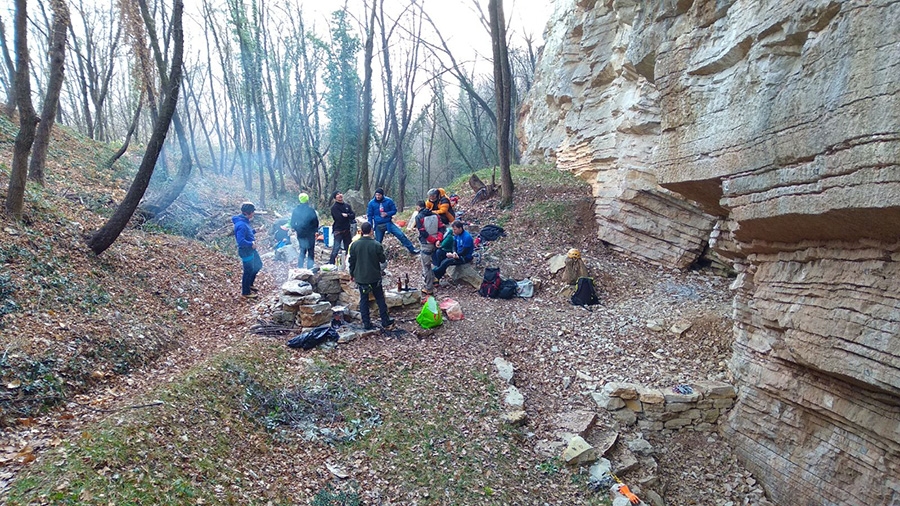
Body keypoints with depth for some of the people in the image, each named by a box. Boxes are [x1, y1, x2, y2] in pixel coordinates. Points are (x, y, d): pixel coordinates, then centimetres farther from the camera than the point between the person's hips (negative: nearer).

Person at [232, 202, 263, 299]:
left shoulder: (244, 220, 1)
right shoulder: (241, 225, -29)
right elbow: (240, 241, -33)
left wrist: (253, 232, 2)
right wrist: (251, 244, -22)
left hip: (251, 250, 10)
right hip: (246, 252, -10)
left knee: (258, 265, 24)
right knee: (249, 271, 6)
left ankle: (248, 284, 40)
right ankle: (245, 292, 24)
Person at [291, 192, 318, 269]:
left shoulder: (295, 210, -2)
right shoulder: (311, 210, -14)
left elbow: (292, 223, 4)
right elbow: (316, 222, -9)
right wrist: (315, 230, 9)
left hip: (300, 234, 4)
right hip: (310, 234, -4)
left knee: (302, 251, 17)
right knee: (311, 252, 6)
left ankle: (300, 268, 14)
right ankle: (310, 268, 2)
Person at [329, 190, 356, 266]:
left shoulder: (347, 206, 12)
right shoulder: (334, 207, -8)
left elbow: (353, 216, 1)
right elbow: (340, 218, -19)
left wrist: (346, 215, -14)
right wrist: (349, 215, -6)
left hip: (347, 230, 6)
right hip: (338, 230, -6)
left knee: (348, 248, 11)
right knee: (336, 248, -11)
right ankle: (331, 263, -6)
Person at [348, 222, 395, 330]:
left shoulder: (355, 244, -7)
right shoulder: (376, 244, -15)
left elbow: (352, 261, 0)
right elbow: (383, 260, -6)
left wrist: (352, 274, 13)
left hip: (360, 277, 2)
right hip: (374, 277, -2)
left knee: (363, 300, 10)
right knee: (380, 298, 13)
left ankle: (366, 323, 14)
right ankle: (385, 321, 20)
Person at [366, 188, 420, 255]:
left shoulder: (388, 201, -6)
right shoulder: (371, 203, -5)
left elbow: (394, 210, 2)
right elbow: (369, 215, 0)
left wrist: (386, 214, -17)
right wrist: (370, 227, -3)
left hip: (388, 223, 0)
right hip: (378, 226, 0)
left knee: (401, 235, -8)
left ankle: (412, 250, -1)